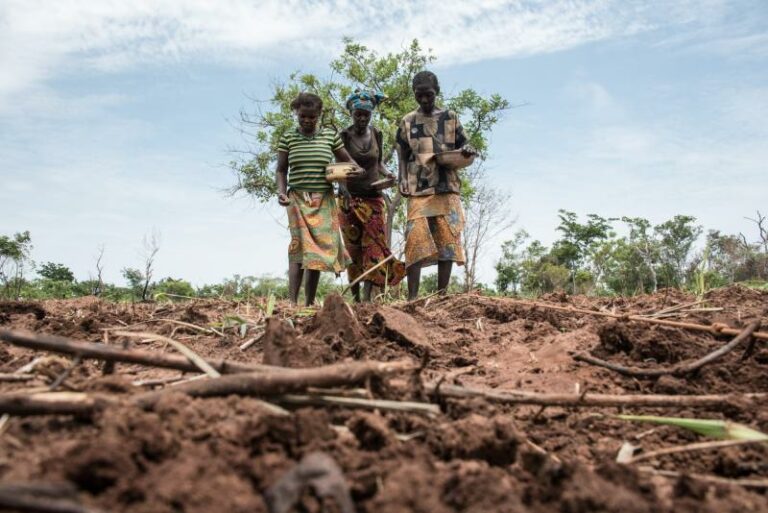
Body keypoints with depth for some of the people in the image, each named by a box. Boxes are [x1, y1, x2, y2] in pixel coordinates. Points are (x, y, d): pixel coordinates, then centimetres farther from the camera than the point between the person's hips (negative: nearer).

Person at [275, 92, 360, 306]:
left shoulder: (330, 135, 7)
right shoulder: (288, 138, 5)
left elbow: (346, 160, 15)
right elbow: (281, 170, 9)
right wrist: (281, 192, -7)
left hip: (324, 201, 2)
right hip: (298, 199, -2)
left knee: (319, 248, 2)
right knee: (299, 246, -14)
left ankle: (310, 302, 11)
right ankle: (292, 301, -16)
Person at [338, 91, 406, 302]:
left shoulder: (377, 135, 6)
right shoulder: (343, 136, -3)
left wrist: (387, 174, -5)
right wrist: (343, 188, -22)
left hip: (374, 197, 2)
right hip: (350, 199, -2)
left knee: (374, 244, -10)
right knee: (353, 247, 2)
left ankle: (367, 296, -13)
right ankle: (355, 298, 9)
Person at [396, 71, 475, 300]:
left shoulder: (450, 118, 11)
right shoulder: (408, 121, 11)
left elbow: (462, 145, 16)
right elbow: (402, 156, 13)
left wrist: (467, 150, -8)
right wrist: (403, 181, -3)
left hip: (447, 188, 1)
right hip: (418, 190, -1)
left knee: (448, 241, -1)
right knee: (416, 241, -9)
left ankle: (442, 295, 6)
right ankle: (412, 297, -9)